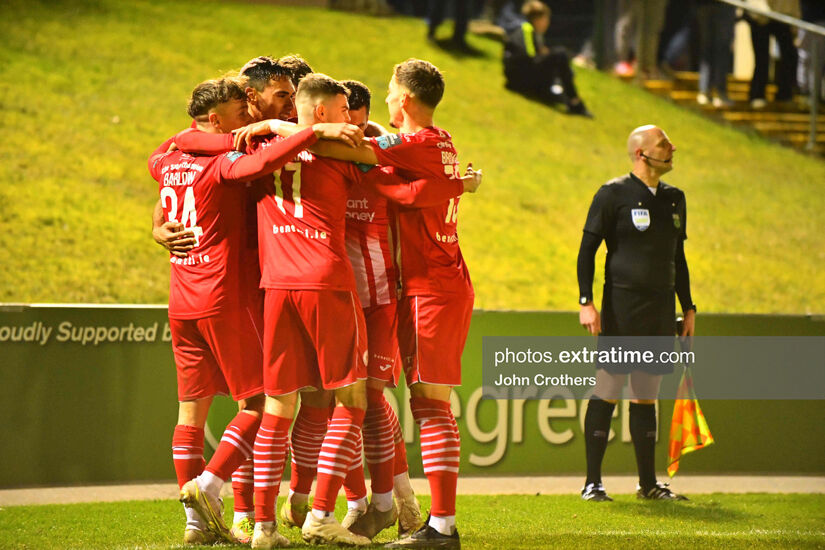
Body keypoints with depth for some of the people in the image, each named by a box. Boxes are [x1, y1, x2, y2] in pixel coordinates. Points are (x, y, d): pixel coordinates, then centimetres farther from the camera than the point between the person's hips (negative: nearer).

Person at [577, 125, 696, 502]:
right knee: (606, 393, -6)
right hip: (622, 306, -6)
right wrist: (586, 302, -12)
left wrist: (688, 307, 18)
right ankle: (592, 482, -2)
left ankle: (648, 483, 14)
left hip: (660, 309, 6)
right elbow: (588, 248, -4)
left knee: (647, 397, 10)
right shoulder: (613, 194, -3)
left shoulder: (674, 199, 15)